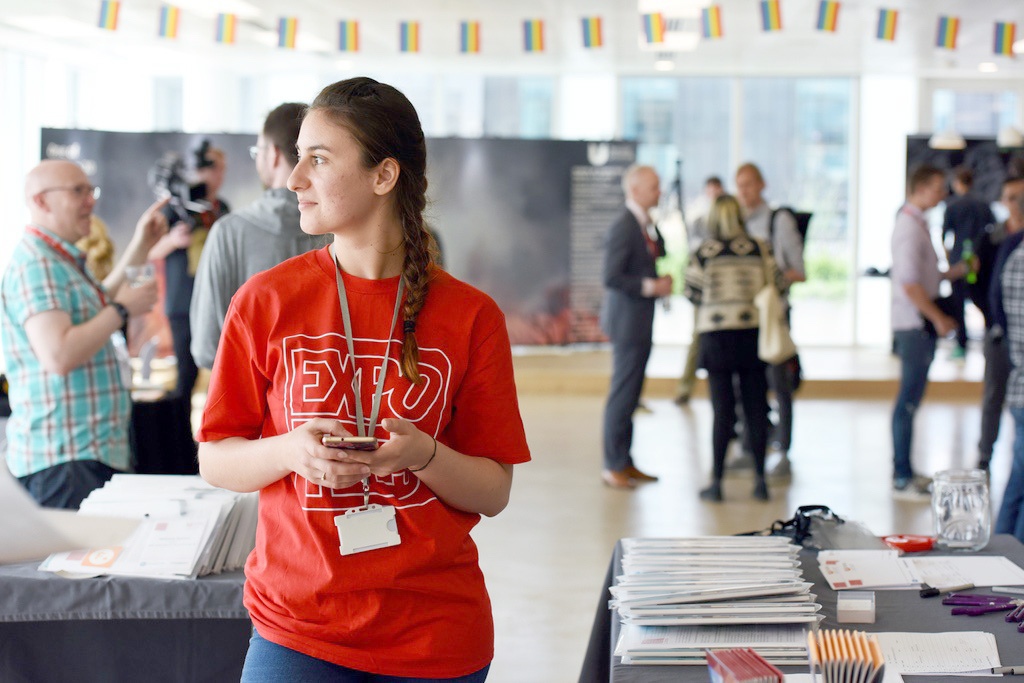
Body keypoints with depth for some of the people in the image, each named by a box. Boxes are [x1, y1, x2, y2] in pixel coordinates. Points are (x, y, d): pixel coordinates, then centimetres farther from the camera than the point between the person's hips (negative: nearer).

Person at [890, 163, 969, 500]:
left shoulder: (916, 223, 17)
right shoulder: (910, 226, -15)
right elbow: (909, 283, -21)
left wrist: (955, 271, 14)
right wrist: (938, 318, -16)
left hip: (920, 323, 10)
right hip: (914, 324, -10)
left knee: (911, 399, 14)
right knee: (909, 400, -7)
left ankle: (904, 472, 21)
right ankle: (902, 479, -4)